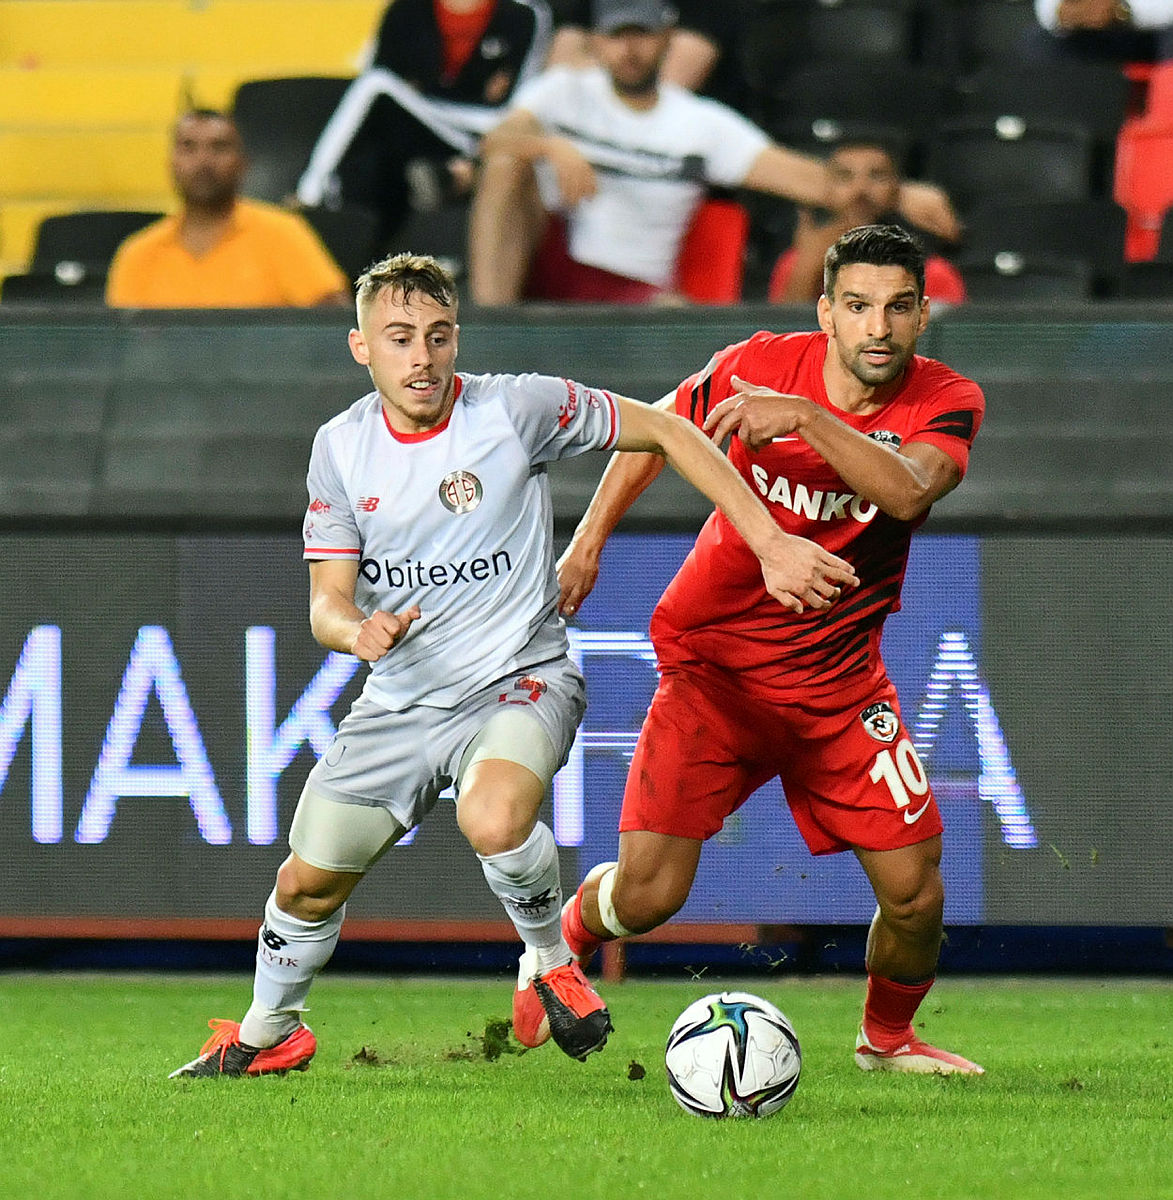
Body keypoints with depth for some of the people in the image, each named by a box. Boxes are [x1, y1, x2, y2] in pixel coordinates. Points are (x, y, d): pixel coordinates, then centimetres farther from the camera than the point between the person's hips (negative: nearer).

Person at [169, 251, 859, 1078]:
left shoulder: (516, 409, -13)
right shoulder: (341, 448, -1)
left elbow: (664, 430, -7)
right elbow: (327, 602, 2)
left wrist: (771, 543, -13)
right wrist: (356, 629, -24)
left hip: (519, 679, -5)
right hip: (400, 699, 5)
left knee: (494, 822, -36)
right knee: (309, 881, 9)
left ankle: (551, 963, -6)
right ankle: (268, 1033, 39)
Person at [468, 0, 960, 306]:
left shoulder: (703, 124, 5)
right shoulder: (565, 91, 6)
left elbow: (797, 174, -6)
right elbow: (496, 141, -13)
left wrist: (900, 196, -22)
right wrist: (552, 147, -36)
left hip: (639, 293, -1)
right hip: (549, 263, 1)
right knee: (511, 161, -22)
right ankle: (491, 312, -29)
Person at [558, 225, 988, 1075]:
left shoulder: (947, 402, -12)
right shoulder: (758, 367, -11)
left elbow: (909, 493, -34)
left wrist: (805, 416, -41)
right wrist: (589, 541, 2)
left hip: (839, 678, 1)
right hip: (714, 661, -1)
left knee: (915, 893, -5)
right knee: (648, 893, -11)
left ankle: (888, 1038, 26)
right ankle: (562, 950, 25)